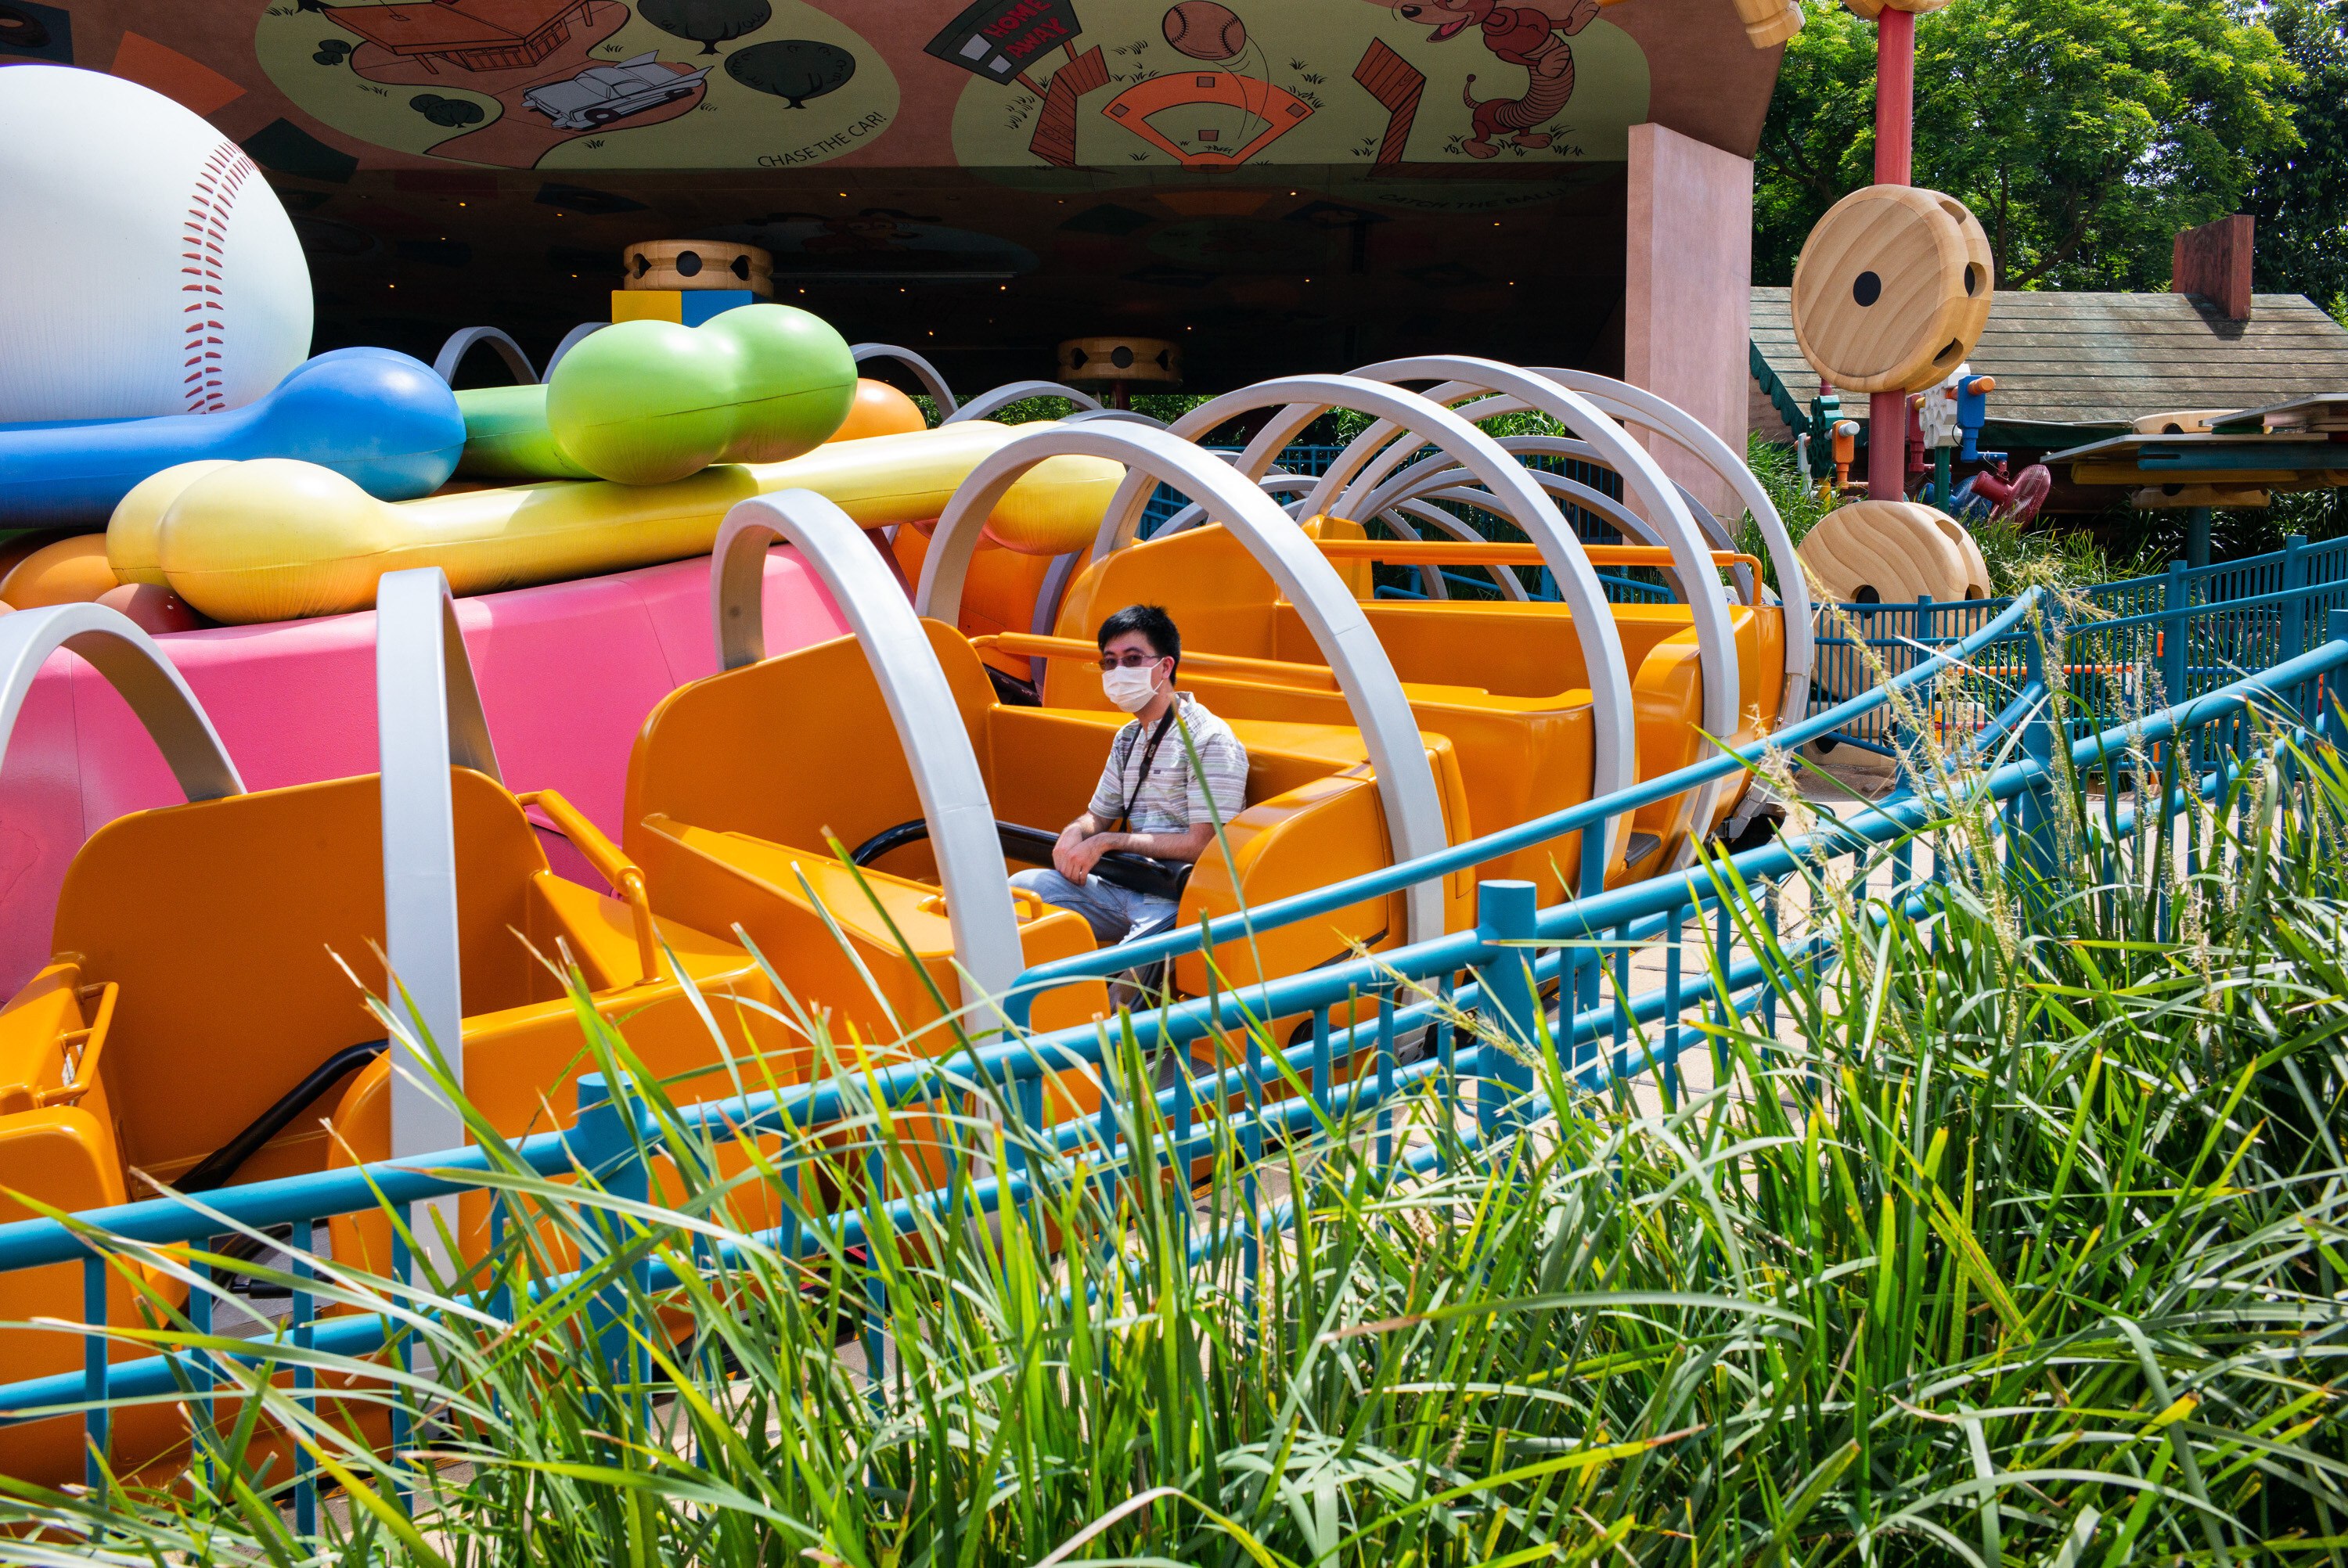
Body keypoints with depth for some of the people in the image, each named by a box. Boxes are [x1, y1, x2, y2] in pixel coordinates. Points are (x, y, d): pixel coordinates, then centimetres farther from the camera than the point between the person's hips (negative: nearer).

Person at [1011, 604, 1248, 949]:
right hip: (1128, 888, 8)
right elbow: (1097, 817, 26)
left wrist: (1106, 842, -13)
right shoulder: (1128, 738, 17)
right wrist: (1073, 834, -1)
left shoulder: (1209, 739, -9)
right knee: (1023, 885, -6)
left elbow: (1202, 845, -16)